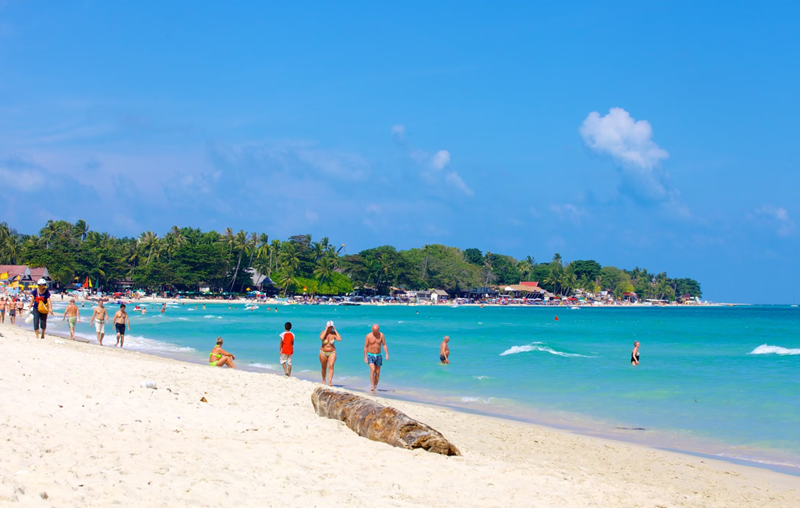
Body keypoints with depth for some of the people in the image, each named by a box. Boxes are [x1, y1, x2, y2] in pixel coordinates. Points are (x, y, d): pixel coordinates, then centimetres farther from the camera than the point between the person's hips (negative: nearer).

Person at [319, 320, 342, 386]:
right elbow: (321, 338, -27)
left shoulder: (334, 333, -3)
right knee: (324, 368, 12)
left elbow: (339, 339, -21)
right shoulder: (323, 332, -5)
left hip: (332, 353, -1)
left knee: (331, 366, -18)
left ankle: (330, 382, -25)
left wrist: (335, 330, -14)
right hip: (323, 352, 1)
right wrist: (326, 329, -20)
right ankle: (323, 381, 31)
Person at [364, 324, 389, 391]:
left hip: (378, 356, 3)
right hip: (370, 356, -2)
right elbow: (365, 346, -5)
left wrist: (387, 354, -13)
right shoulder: (369, 336, -10)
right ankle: (372, 386, -22)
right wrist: (365, 357, -8)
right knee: (372, 370, -21)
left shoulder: (381, 335, -5)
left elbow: (384, 345, -1)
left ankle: (375, 386, 19)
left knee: (377, 372, 5)